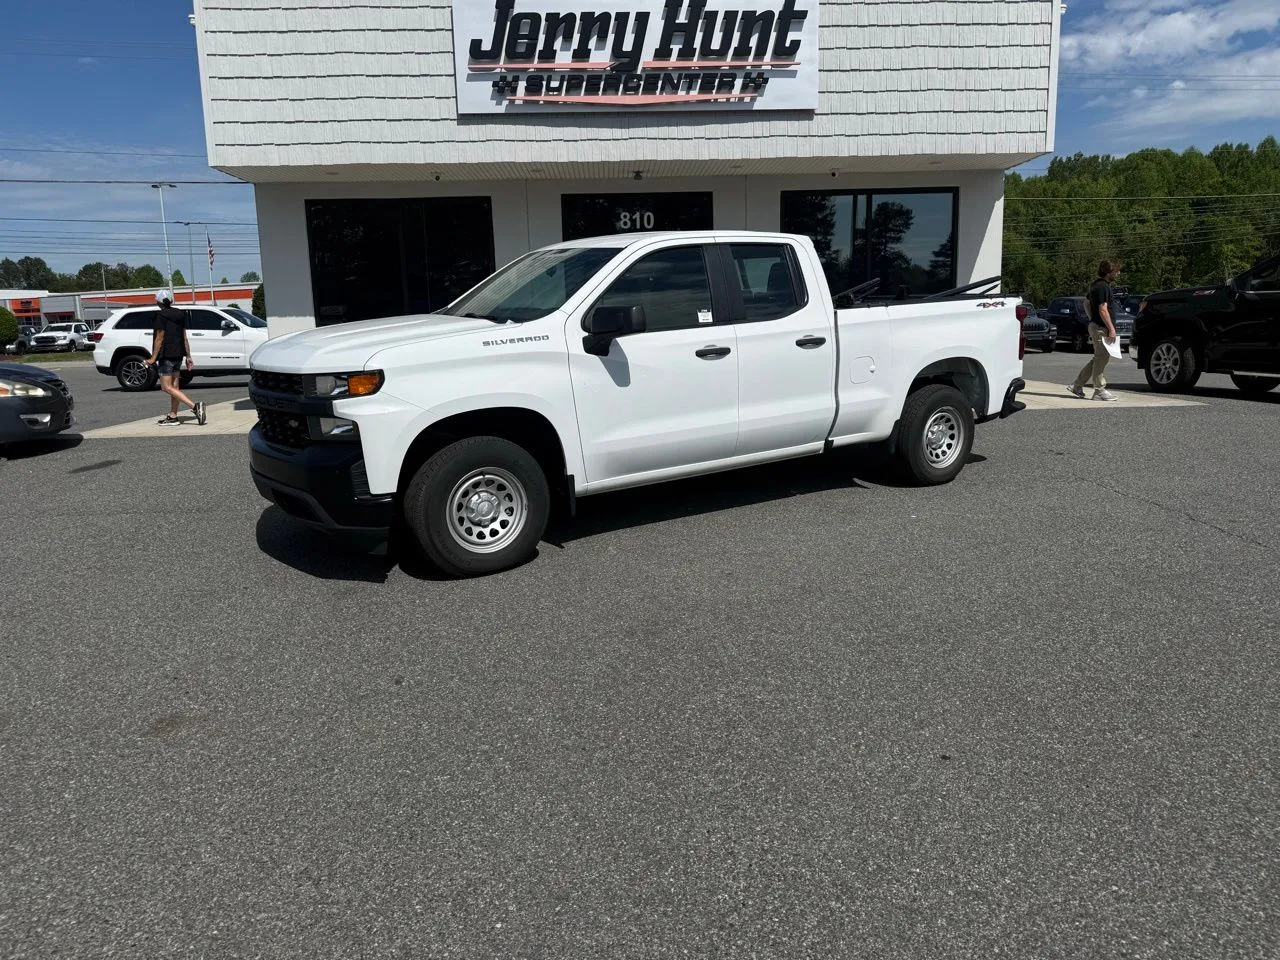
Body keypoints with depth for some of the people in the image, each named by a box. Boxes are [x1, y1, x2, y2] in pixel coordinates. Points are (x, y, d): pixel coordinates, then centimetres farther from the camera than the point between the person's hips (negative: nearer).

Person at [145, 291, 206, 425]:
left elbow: (160, 338, -15)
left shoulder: (161, 316, -12)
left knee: (167, 387, -8)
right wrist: (188, 356, 15)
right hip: (178, 354, 8)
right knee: (174, 386, 10)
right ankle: (173, 417, 12)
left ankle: (194, 405, -24)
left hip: (166, 355, -8)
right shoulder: (180, 314, 10)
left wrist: (153, 357, -13)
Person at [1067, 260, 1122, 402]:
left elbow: (1086, 302, 26)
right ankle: (1099, 390, 0)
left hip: (1095, 325, 10)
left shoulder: (1097, 285, 15)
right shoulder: (1103, 287, -16)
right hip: (1101, 327, -10)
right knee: (1102, 358, -5)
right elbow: (1103, 310, -21)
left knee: (1097, 359, 14)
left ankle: (1077, 386, 15)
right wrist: (1111, 328, -21)